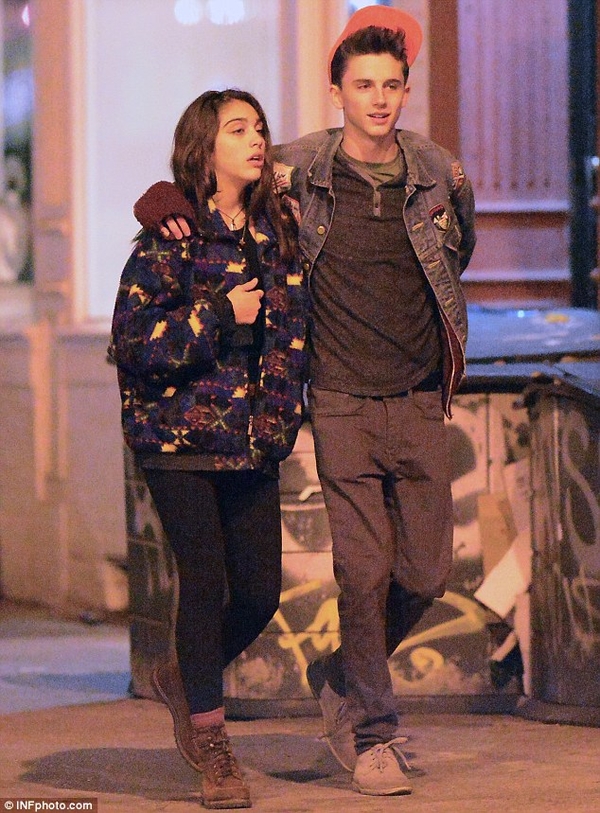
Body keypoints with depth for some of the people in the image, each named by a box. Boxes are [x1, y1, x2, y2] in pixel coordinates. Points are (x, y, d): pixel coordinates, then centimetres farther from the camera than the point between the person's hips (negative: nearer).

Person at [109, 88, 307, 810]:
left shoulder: (277, 230, 9)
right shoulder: (169, 238, -8)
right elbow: (133, 344, -12)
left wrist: (281, 411, 10)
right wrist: (220, 315, -17)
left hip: (252, 439, 5)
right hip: (179, 434, -5)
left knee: (261, 589, 2)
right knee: (206, 579, -7)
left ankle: (184, 677, 33)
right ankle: (212, 747, 8)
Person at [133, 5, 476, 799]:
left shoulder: (439, 174, 4)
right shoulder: (296, 170, -5)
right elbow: (197, 183, 4)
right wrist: (166, 205, -13)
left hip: (420, 403, 3)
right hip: (343, 403, -3)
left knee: (427, 570, 6)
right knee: (364, 568, -4)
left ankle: (340, 676, 32)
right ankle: (370, 732, 11)